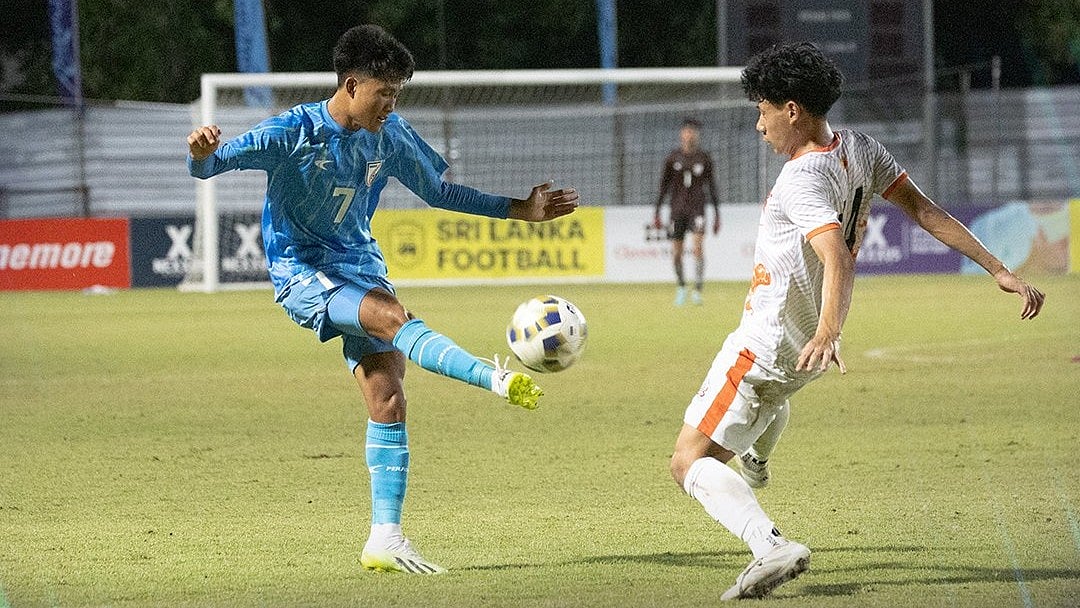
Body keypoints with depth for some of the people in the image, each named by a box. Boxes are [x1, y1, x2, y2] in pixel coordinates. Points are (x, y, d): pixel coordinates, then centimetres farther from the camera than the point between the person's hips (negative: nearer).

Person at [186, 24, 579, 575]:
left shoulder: (390, 137, 1)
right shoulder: (294, 132, -14)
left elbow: (439, 192, 16)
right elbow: (207, 168, -14)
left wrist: (522, 211, 13)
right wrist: (202, 151, -40)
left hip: (361, 269, 6)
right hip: (301, 274, -5)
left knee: (388, 402, -7)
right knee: (395, 318, -33)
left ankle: (385, 540, -3)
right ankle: (499, 380, -47)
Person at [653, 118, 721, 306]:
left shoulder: (704, 158, 4)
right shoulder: (673, 158, 4)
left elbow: (712, 186, 10)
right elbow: (663, 186, 8)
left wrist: (717, 214, 8)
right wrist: (657, 212, 4)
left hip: (697, 208, -1)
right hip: (677, 209, 1)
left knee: (698, 247, -19)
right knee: (676, 253, 4)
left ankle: (698, 289, -17)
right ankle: (680, 287, 25)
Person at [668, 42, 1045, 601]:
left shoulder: (802, 180, -26)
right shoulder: (861, 150, -1)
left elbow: (839, 260, -40)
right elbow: (926, 211, 1)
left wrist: (827, 334, -55)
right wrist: (998, 270, 4)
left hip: (769, 341, -9)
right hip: (806, 344, 10)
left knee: (690, 461, -11)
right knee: (771, 390, 43)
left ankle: (769, 546, -32)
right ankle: (753, 461, 73)